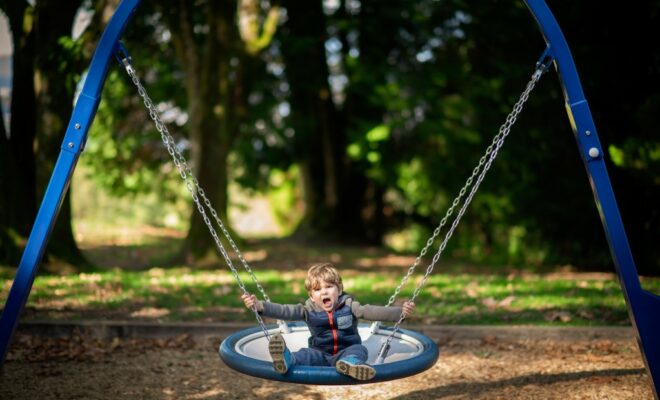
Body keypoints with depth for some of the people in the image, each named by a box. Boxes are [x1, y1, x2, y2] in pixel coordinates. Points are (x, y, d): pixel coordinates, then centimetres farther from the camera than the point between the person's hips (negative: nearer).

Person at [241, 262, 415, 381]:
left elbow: (372, 311, -9)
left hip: (346, 351, 0)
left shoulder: (349, 306, 1)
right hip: (321, 354, 0)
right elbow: (284, 311, -5)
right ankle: (286, 360, -60)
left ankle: (349, 363, -63)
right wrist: (259, 306, -18)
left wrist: (399, 312, -22)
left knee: (359, 350, -29)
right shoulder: (308, 310, 4)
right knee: (307, 354, -27)